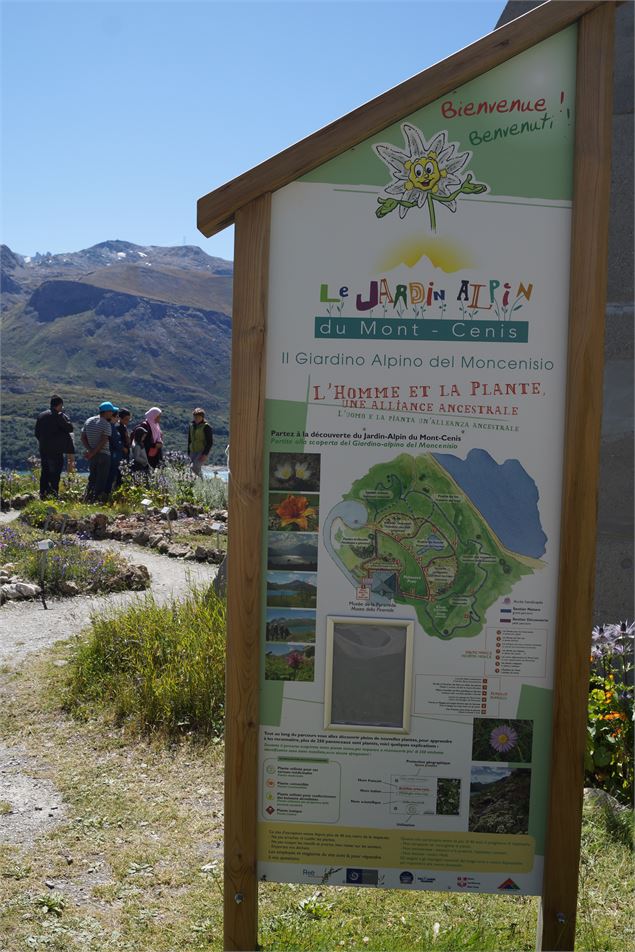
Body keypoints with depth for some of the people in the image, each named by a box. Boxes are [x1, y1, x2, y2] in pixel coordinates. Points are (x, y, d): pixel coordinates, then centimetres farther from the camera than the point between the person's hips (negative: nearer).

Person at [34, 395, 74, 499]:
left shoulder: (41, 415, 9)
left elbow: (37, 432, 13)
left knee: (45, 472, 15)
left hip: (43, 449, 7)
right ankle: (54, 494, -5)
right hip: (56, 450, -7)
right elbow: (70, 428, -12)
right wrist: (66, 418, 0)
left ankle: (43, 493, 17)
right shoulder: (59, 416, -12)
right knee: (55, 473, -2)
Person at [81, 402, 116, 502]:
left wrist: (90, 450, -3)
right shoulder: (106, 424, -12)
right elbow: (103, 441, -19)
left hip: (92, 455, 7)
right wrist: (93, 453, -15)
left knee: (92, 478, 16)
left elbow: (83, 438, 6)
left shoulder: (88, 421, 9)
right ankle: (97, 500, -2)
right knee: (101, 480, -1)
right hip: (103, 455, -7)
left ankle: (88, 499, 15)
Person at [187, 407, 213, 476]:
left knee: (194, 467, -24)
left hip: (203, 452, -7)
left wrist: (205, 454, -19)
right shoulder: (191, 426, 10)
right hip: (193, 452, 7)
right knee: (197, 470, 6)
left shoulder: (206, 427, -9)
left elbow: (210, 441, -12)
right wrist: (189, 453, 14)